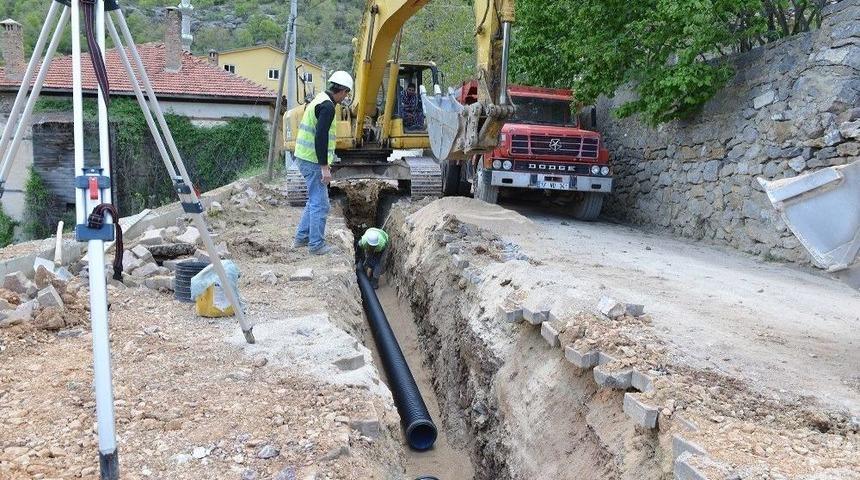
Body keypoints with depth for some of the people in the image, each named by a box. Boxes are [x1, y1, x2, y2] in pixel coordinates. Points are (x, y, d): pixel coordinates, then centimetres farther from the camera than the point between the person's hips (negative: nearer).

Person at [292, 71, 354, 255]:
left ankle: (301, 237, 26)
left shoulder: (320, 100, 17)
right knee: (320, 204, -2)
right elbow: (321, 137, -25)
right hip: (313, 161, -10)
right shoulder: (327, 106, -16)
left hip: (305, 157, 10)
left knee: (315, 200, 20)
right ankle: (317, 245, 5)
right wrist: (324, 167, -23)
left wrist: (324, 163, 26)